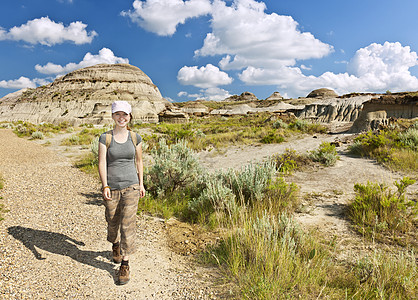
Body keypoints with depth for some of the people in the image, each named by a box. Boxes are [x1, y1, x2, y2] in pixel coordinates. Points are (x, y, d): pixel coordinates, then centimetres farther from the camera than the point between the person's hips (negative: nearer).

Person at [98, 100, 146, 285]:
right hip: (111, 188, 0)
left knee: (128, 224, -3)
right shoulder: (105, 138, -3)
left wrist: (141, 184, 12)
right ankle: (115, 245, 49)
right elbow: (102, 163, -10)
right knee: (113, 222, 16)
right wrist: (105, 186, -20)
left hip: (131, 186, 0)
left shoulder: (135, 138, 2)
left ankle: (125, 265, 10)